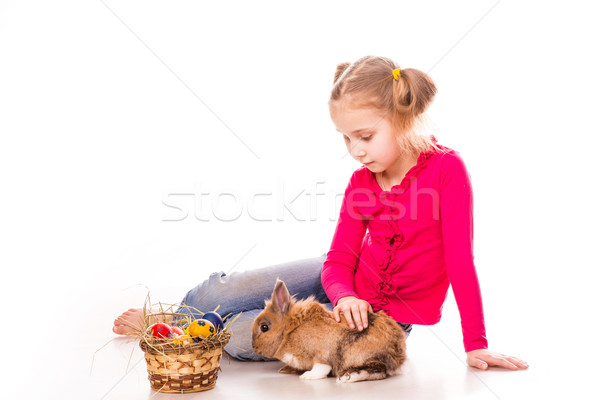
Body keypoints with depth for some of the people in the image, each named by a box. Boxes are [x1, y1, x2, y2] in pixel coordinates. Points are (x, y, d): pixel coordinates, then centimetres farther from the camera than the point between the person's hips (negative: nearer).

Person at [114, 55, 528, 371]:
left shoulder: (447, 168, -22)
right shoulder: (361, 182, -6)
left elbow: (461, 261, -20)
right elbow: (338, 260, -6)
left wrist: (476, 346, -18)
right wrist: (344, 296, -28)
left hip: (391, 314, -4)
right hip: (349, 282, 5)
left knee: (242, 337, -18)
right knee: (217, 294, -6)